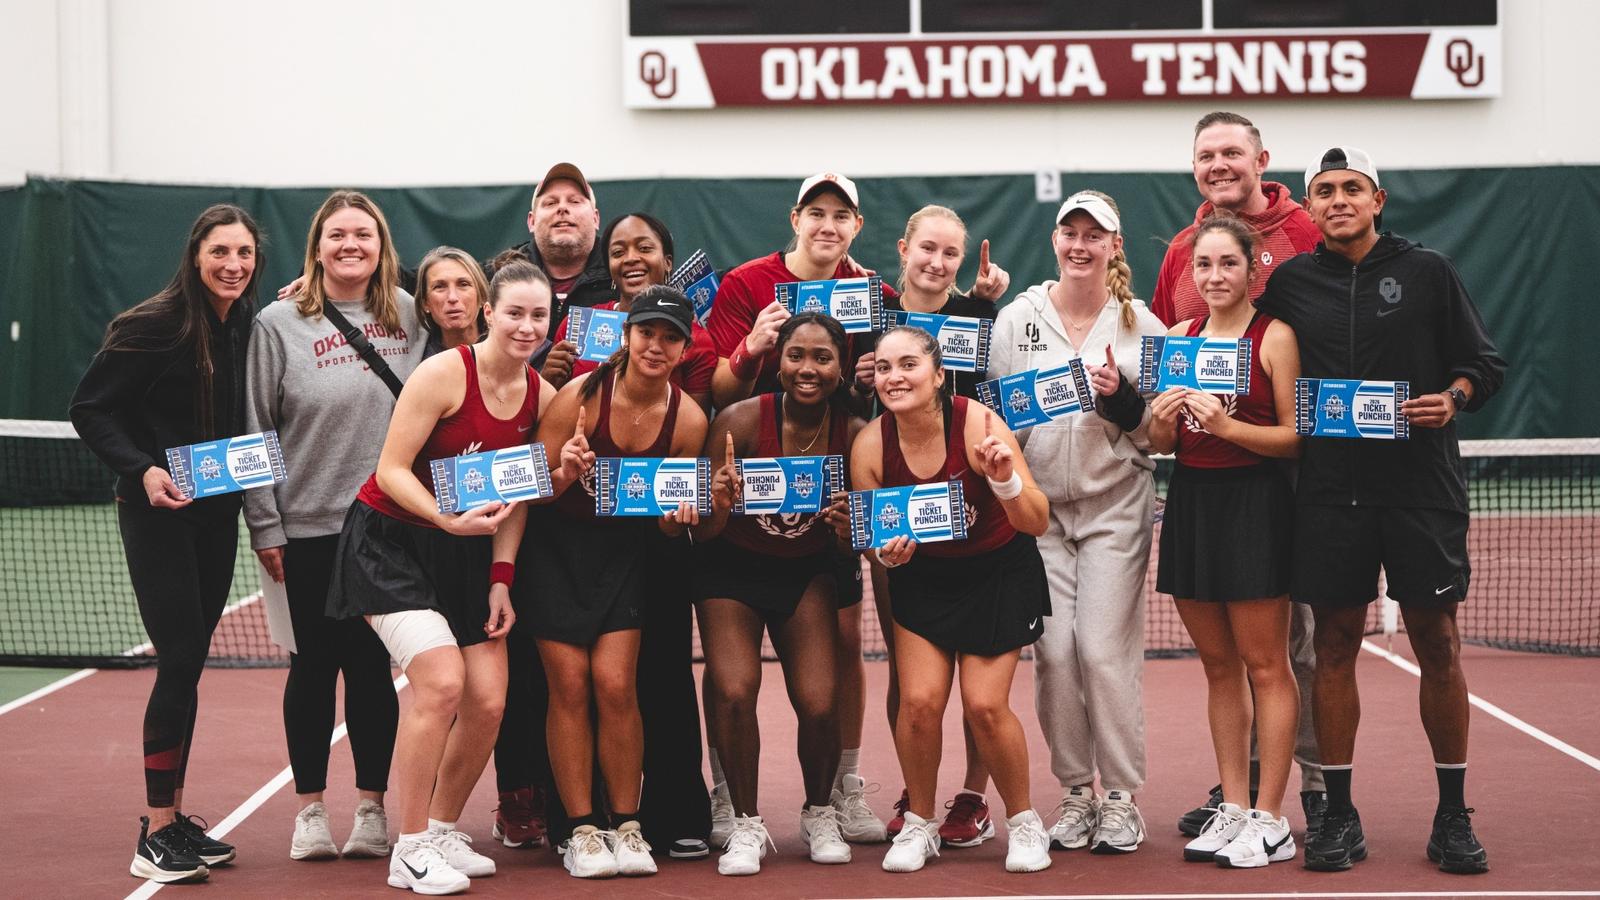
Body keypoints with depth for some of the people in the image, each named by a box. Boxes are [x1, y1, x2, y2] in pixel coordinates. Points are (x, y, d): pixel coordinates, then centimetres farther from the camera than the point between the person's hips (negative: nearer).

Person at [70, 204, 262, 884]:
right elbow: (90, 409, -11)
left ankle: (171, 815, 21)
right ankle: (156, 835, -3)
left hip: (217, 513, 6)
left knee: (188, 662, 11)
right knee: (180, 659, -10)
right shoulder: (154, 325, -14)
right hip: (157, 511, -6)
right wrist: (142, 469, -22)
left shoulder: (249, 329, 3)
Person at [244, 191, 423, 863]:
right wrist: (264, 525, -6)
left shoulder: (408, 316, 4)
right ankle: (310, 810, 16)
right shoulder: (279, 324, -3)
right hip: (308, 527, -2)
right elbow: (253, 431, -3)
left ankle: (371, 808, 15)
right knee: (315, 662, 6)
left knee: (373, 663, 5)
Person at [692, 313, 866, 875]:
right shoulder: (741, 420, -20)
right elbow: (703, 533, -16)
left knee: (818, 704, -13)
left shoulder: (854, 433, -14)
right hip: (733, 570, -1)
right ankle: (747, 825, -1)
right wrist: (720, 503, -37)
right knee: (733, 691, -21)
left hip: (808, 572, 1)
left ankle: (820, 816, 15)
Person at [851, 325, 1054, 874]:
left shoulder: (976, 424, -27)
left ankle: (1024, 821, 13)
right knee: (919, 700, -11)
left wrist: (1006, 480, -46)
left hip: (998, 571, -2)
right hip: (923, 576, 2)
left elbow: (1038, 523, -28)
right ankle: (919, 824, 12)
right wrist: (887, 554, -25)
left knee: (984, 705, -10)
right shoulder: (870, 445, -18)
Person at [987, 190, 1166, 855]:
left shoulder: (1141, 324, 3)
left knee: (1104, 647, -9)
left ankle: (1121, 796, 3)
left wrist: (1121, 398, -14)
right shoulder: (1017, 318, 5)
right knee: (1053, 651, -4)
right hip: (1039, 502, 1)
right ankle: (1075, 793, 9)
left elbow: (1157, 430, 4)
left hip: (1116, 505, -1)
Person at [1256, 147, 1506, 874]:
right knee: (1335, 646, 4)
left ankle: (1452, 815, 14)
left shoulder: (1426, 271, 2)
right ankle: (1338, 815, 13)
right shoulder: (1290, 283, 7)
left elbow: (1484, 363, 5)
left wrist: (1453, 397, -14)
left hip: (1422, 489, -1)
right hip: (1329, 493, 1)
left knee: (1437, 647, 2)